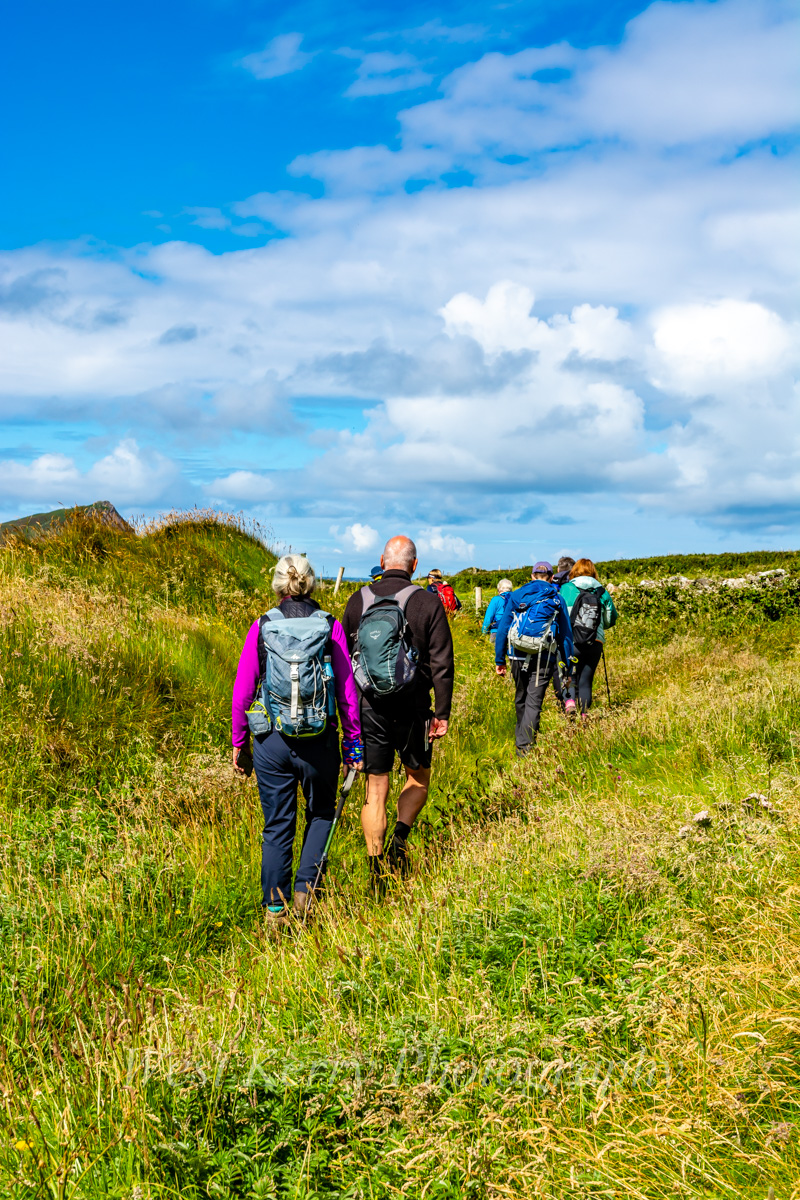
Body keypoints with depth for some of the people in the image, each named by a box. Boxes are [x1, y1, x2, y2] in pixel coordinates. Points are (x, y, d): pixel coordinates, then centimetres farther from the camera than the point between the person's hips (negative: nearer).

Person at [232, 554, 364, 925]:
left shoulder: (261, 627, -1)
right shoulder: (330, 626, -3)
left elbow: (241, 691, 0)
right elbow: (347, 690, -2)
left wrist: (239, 743, 10)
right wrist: (353, 742, 7)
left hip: (272, 740, 1)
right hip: (319, 739, 0)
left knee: (277, 825, 11)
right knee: (321, 813, 21)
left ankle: (275, 908, 17)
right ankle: (305, 889, 9)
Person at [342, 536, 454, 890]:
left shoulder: (358, 601, 2)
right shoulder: (428, 602, -5)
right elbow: (442, 664, -7)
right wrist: (442, 713, -2)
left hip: (369, 706, 2)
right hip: (411, 707, -1)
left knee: (375, 790, 8)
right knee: (418, 777, 20)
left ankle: (377, 874, 8)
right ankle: (399, 841, 0)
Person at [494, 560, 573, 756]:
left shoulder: (516, 596, 8)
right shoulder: (556, 599, 4)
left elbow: (503, 629, 7)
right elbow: (566, 633, 6)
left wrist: (499, 660, 11)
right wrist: (568, 664, 13)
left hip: (518, 657, 2)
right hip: (544, 659, -2)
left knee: (521, 699, 19)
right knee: (534, 702, -3)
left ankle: (521, 738, 32)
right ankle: (524, 746, -12)